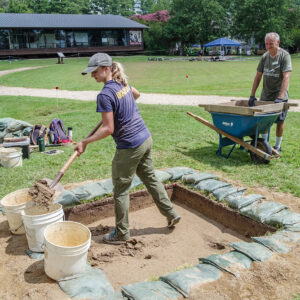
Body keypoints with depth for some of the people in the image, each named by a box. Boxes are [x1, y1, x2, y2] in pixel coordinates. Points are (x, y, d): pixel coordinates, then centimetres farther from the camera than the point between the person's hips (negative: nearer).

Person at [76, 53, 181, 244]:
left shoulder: (105, 95, -19)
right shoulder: (122, 83, 7)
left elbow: (108, 129, -20)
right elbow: (136, 94, 29)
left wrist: (85, 142, -14)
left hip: (129, 147, -8)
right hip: (145, 139, 9)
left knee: (121, 190, 7)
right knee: (150, 178, 23)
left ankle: (122, 234, 21)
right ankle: (171, 214, 35)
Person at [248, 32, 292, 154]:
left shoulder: (284, 55, -12)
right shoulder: (265, 56, 4)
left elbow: (286, 77, -21)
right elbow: (258, 76, 6)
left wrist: (280, 97, -30)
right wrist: (252, 96, -1)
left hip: (279, 95, -5)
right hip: (265, 95, 5)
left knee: (279, 121, 2)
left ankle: (278, 146, 17)